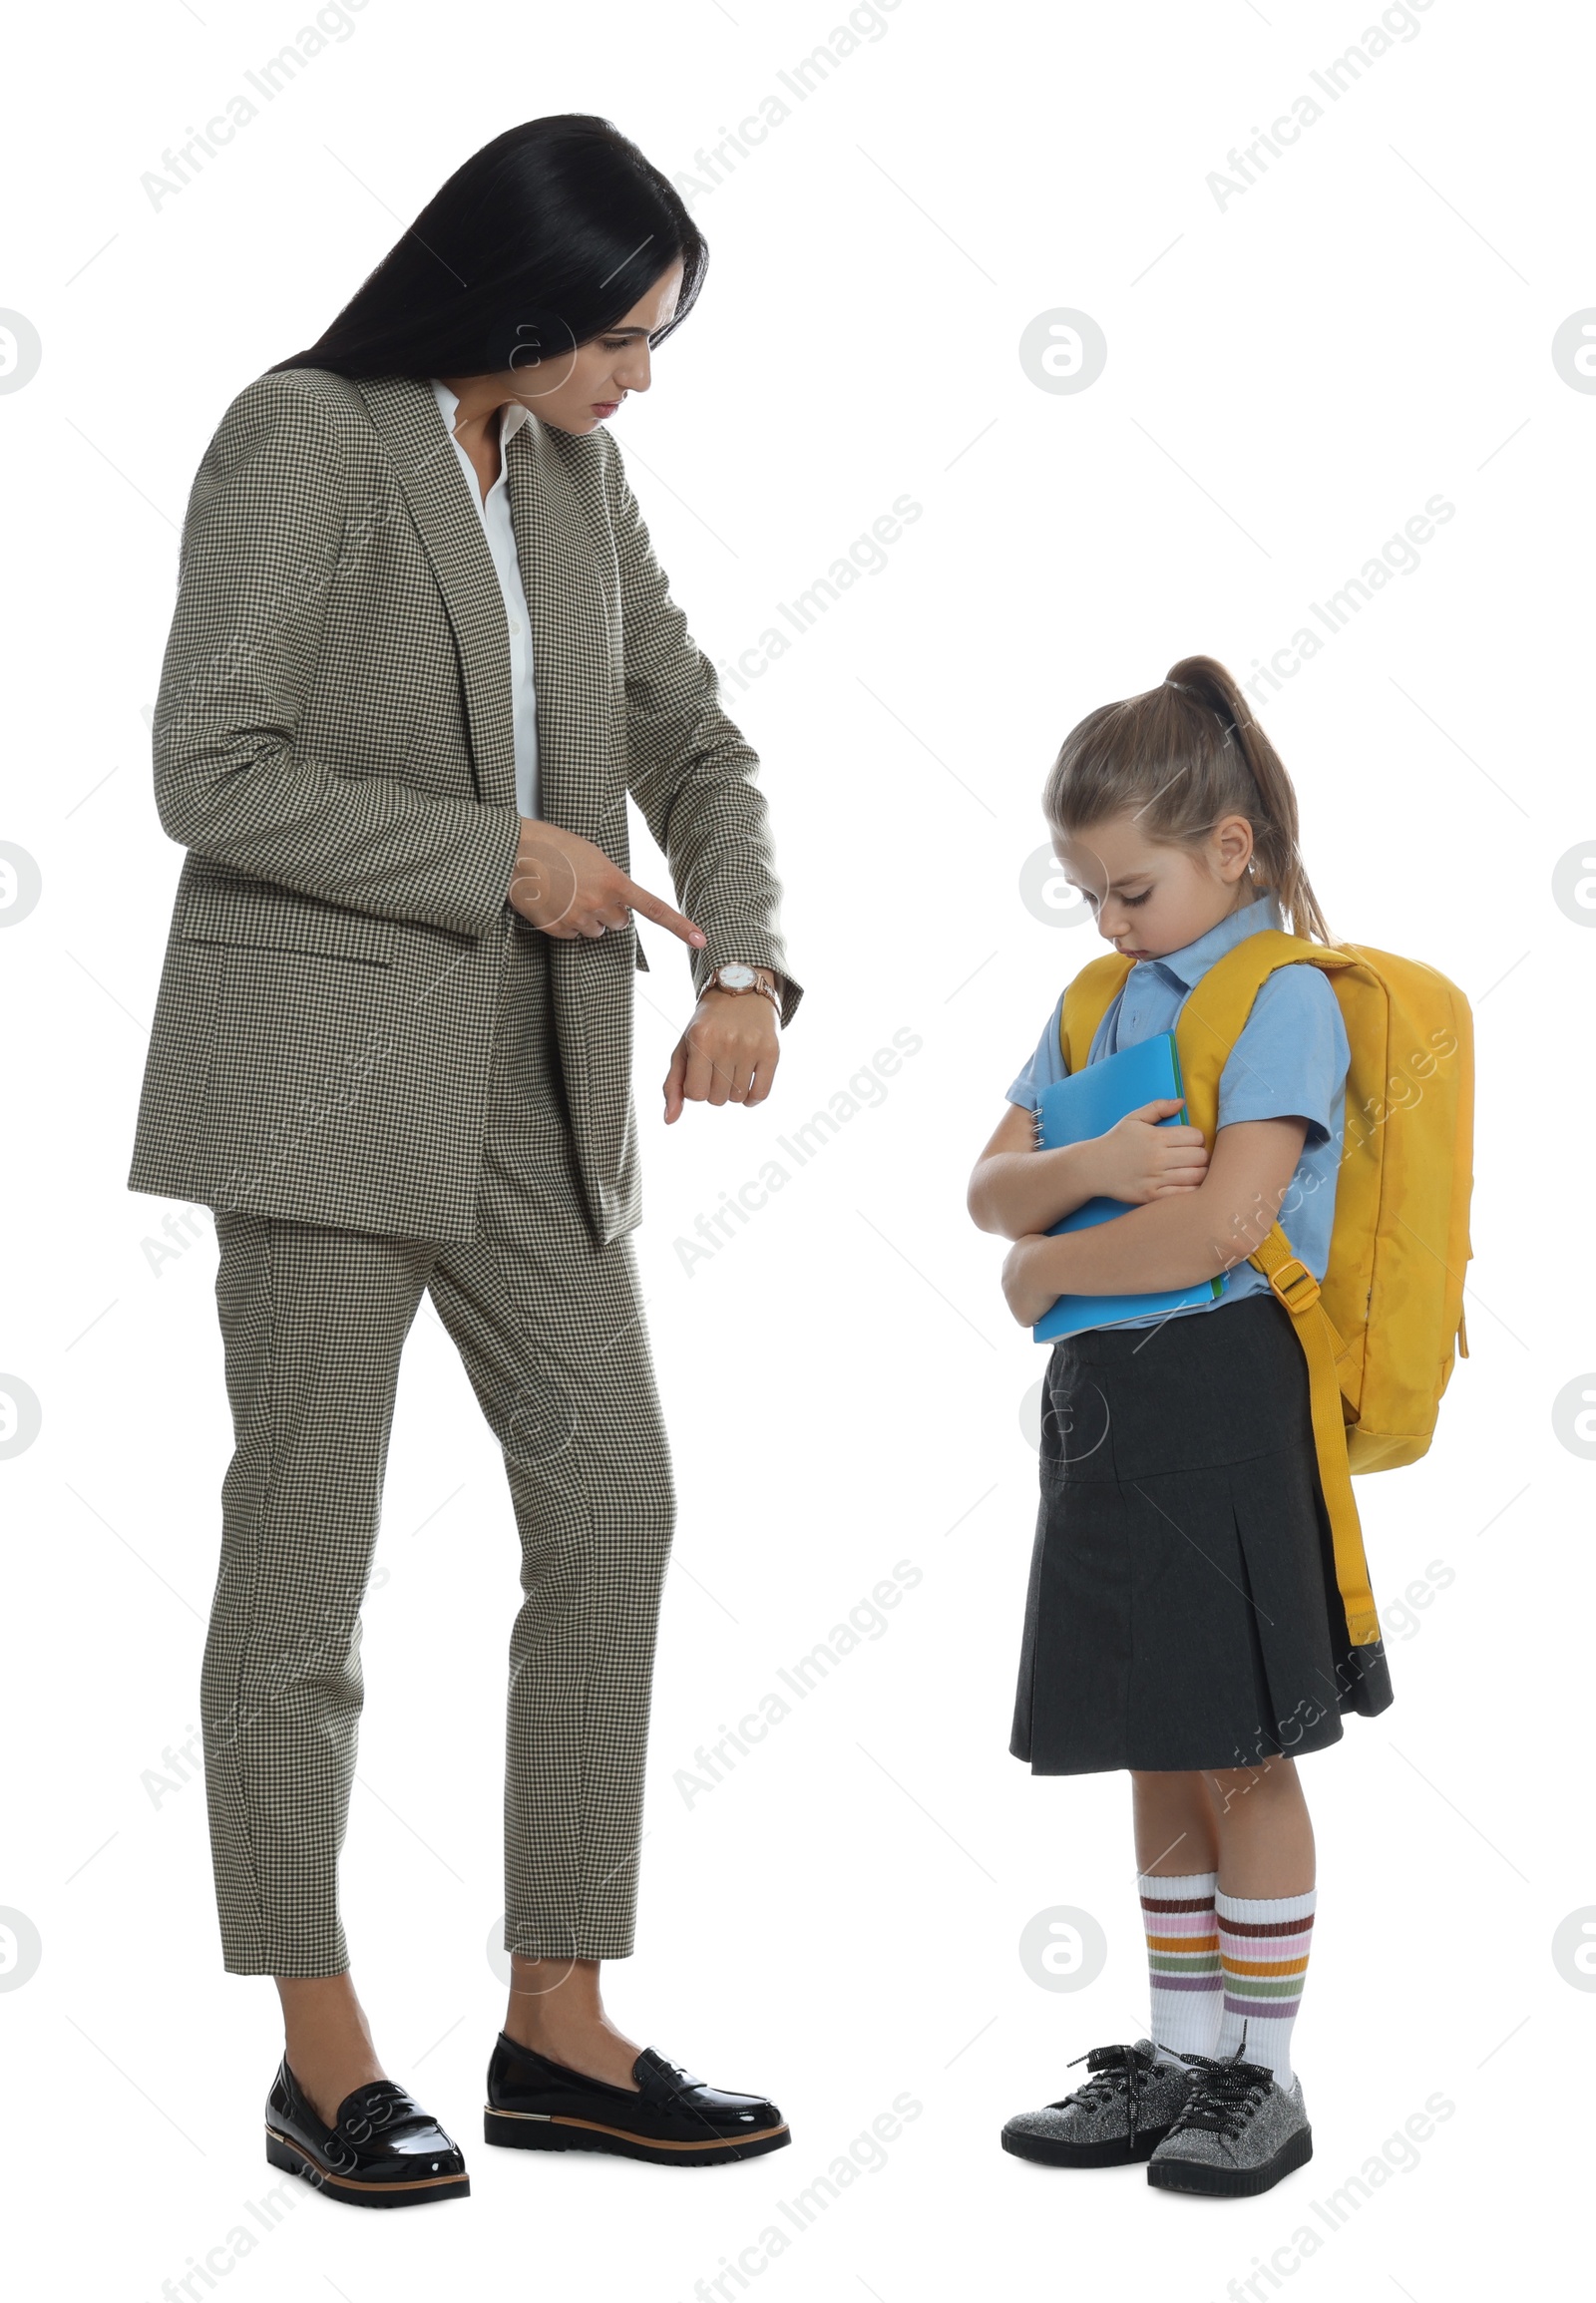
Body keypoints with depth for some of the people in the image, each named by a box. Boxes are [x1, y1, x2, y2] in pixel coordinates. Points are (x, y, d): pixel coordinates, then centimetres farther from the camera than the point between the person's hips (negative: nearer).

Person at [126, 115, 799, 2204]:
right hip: (322, 1050, -7)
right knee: (310, 1534, 1)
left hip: (532, 1071, 7)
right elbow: (211, 777, -16)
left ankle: (559, 2030, 12)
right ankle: (322, 2058, 13)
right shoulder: (299, 441, -10)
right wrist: (498, 858, -16)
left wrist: (743, 966, -6)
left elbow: (693, 747, 12)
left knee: (614, 1508, 2)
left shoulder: (574, 476, 11)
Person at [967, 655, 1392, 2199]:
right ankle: (1181, 2053, 25)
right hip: (1101, 1397, 7)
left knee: (1240, 1754, 2)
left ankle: (1263, 2074, 15)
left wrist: (1048, 1270, -9)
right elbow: (994, 1187, 6)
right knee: (1158, 1756, 14)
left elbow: (1226, 1222, -22)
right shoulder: (1097, 1001, 13)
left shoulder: (1285, 1000, -10)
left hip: (1224, 1397, -7)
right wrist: (1088, 1168, -15)